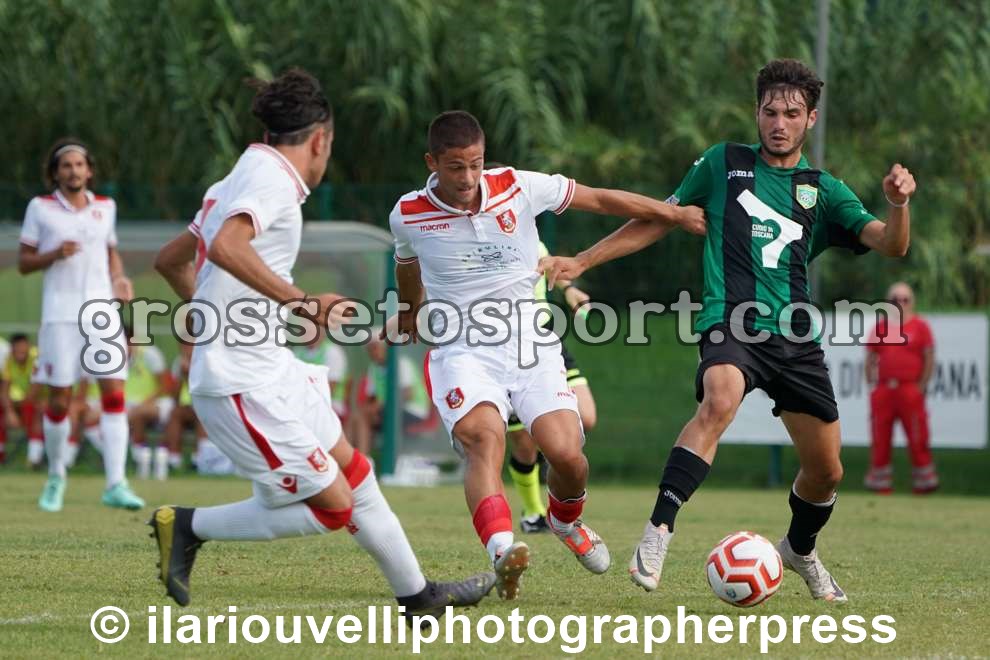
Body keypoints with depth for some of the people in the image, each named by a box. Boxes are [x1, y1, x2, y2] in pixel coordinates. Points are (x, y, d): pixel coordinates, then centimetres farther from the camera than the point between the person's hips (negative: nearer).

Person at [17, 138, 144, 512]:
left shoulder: (105, 207, 12)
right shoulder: (41, 208, 2)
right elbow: (24, 263, 4)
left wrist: (119, 280, 6)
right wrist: (55, 254, -14)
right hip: (61, 313, -2)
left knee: (114, 393, -10)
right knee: (59, 400, -2)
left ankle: (115, 484, -12)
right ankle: (56, 477, 20)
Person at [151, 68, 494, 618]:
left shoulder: (239, 180, 14)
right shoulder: (272, 177, -14)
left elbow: (171, 260, 24)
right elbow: (226, 247, -33)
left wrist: (212, 316, 35)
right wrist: (301, 301, -31)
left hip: (273, 367, 10)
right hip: (244, 382, -10)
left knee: (353, 472, 17)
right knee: (332, 506, -7)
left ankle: (417, 593, 28)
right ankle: (188, 527, 3)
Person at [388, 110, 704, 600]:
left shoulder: (517, 188, -4)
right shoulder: (408, 216, -2)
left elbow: (598, 199, 8)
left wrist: (677, 214, 14)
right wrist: (408, 313, 42)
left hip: (528, 340, 2)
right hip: (461, 351, -1)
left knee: (566, 453, -14)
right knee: (484, 438, -31)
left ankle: (566, 521, 24)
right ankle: (502, 552, -53)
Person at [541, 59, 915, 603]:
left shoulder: (823, 191, 13)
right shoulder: (724, 164, 11)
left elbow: (890, 246, 2)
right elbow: (657, 220, 18)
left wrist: (898, 204, -20)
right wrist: (581, 262, 14)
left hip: (796, 338, 3)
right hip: (730, 322, -3)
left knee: (826, 471, 8)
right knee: (720, 401, -36)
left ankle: (800, 550, 40)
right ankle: (657, 532, -39)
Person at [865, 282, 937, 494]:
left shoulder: (920, 326, 4)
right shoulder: (880, 327, 14)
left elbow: (929, 359, 2)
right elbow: (871, 359, 16)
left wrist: (922, 386, -5)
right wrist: (871, 385, 6)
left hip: (910, 388, -4)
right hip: (883, 389, 4)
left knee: (917, 437, -7)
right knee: (880, 438, 4)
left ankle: (924, 481, 0)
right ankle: (880, 482, 10)